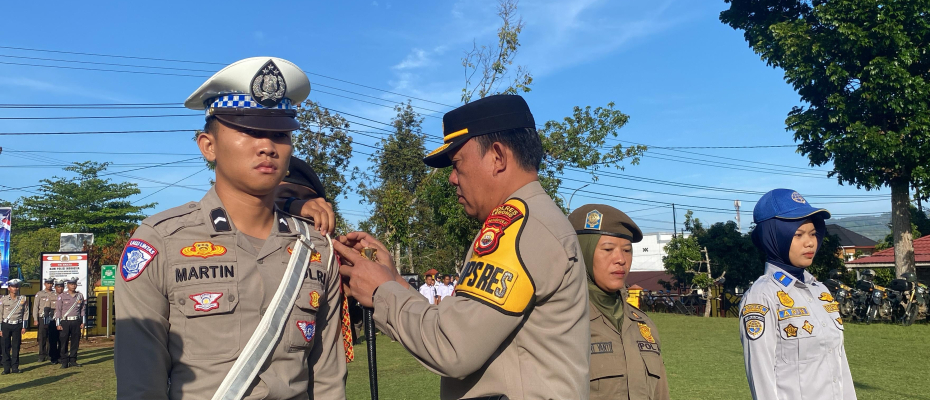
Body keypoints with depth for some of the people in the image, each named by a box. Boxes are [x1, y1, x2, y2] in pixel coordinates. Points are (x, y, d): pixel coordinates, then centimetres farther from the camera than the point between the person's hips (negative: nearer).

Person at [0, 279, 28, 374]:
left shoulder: (23, 299, 3)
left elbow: (26, 313, 5)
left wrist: (24, 327, 1)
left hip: (18, 325, 0)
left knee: (16, 347, 3)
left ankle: (15, 367, 10)